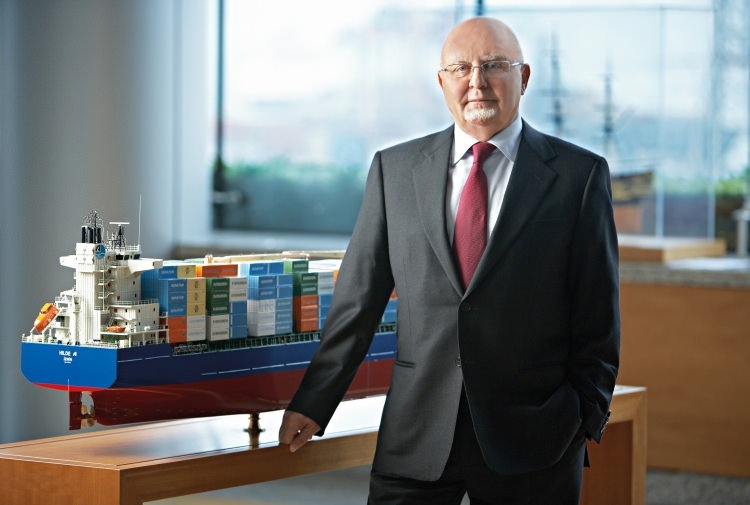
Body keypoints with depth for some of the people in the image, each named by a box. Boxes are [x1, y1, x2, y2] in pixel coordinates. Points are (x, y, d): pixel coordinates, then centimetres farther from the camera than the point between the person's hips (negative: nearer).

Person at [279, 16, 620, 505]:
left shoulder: (580, 175, 1)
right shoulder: (395, 169, 8)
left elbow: (597, 315, 2)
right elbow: (358, 298, 9)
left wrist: (588, 418, -1)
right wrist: (314, 403, 7)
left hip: (531, 441, -1)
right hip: (416, 437, 2)